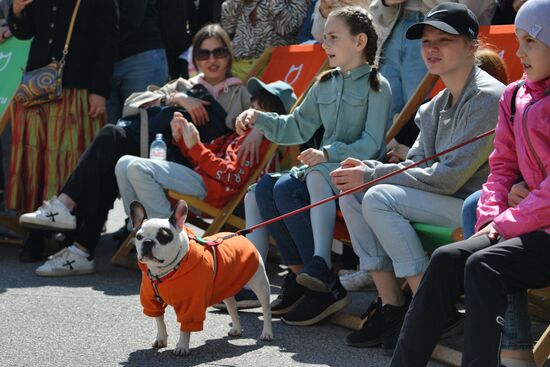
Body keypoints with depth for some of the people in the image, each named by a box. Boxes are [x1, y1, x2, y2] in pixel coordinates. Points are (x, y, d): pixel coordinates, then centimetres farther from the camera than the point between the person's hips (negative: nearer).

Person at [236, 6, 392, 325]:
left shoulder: (376, 86, -4)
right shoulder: (325, 85, 17)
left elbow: (371, 145, -13)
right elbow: (296, 128, 20)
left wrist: (328, 153, -26)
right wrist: (259, 118, 4)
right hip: (322, 170, 7)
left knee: (286, 190, -30)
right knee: (266, 187, -20)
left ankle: (326, 286, -31)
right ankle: (301, 273, -16)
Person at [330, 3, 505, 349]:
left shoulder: (487, 97, -15)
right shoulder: (438, 105, 15)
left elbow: (450, 176, -20)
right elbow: (416, 164, 14)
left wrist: (372, 175, -16)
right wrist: (368, 169, -7)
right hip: (449, 202, 10)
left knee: (379, 198, -22)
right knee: (352, 195, -1)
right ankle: (392, 305, -6)